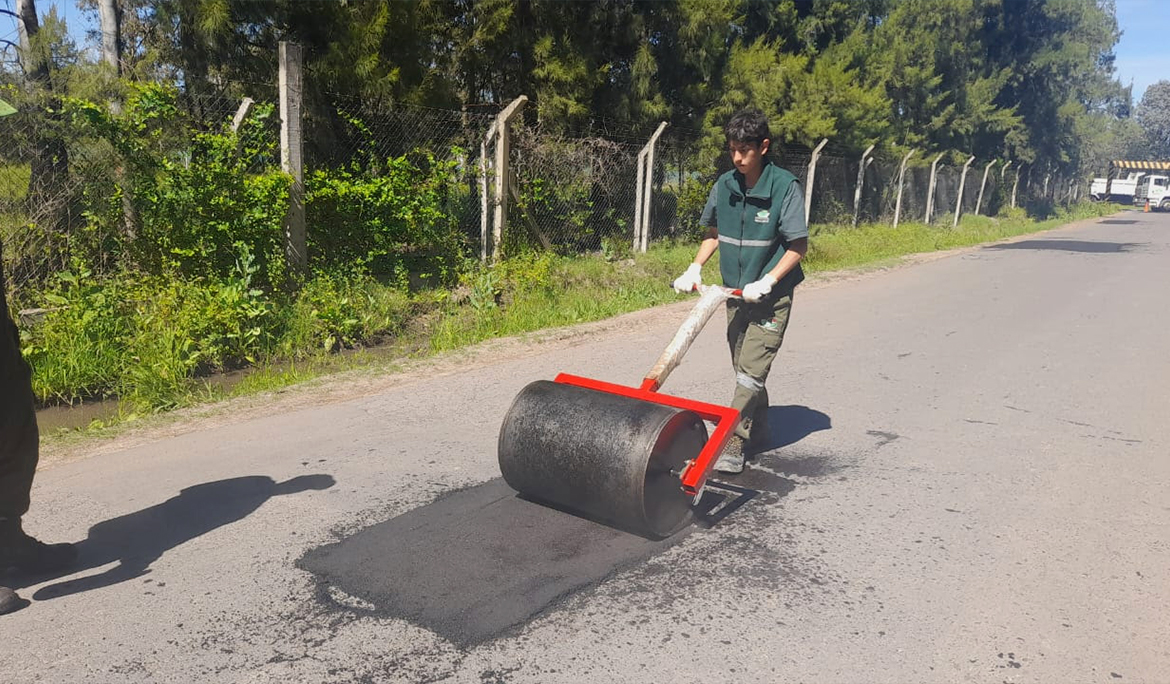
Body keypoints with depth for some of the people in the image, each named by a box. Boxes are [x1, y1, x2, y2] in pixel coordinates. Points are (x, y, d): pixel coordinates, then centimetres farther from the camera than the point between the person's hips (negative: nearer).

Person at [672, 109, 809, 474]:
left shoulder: (785, 186, -14)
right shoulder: (725, 185, 1)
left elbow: (798, 245, -12)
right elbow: (713, 234, 13)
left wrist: (766, 283, -22)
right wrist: (695, 269, -2)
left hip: (772, 296, -6)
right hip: (736, 293, 6)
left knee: (751, 369, -10)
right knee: (745, 367, 15)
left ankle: (733, 442, -6)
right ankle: (758, 431, 31)